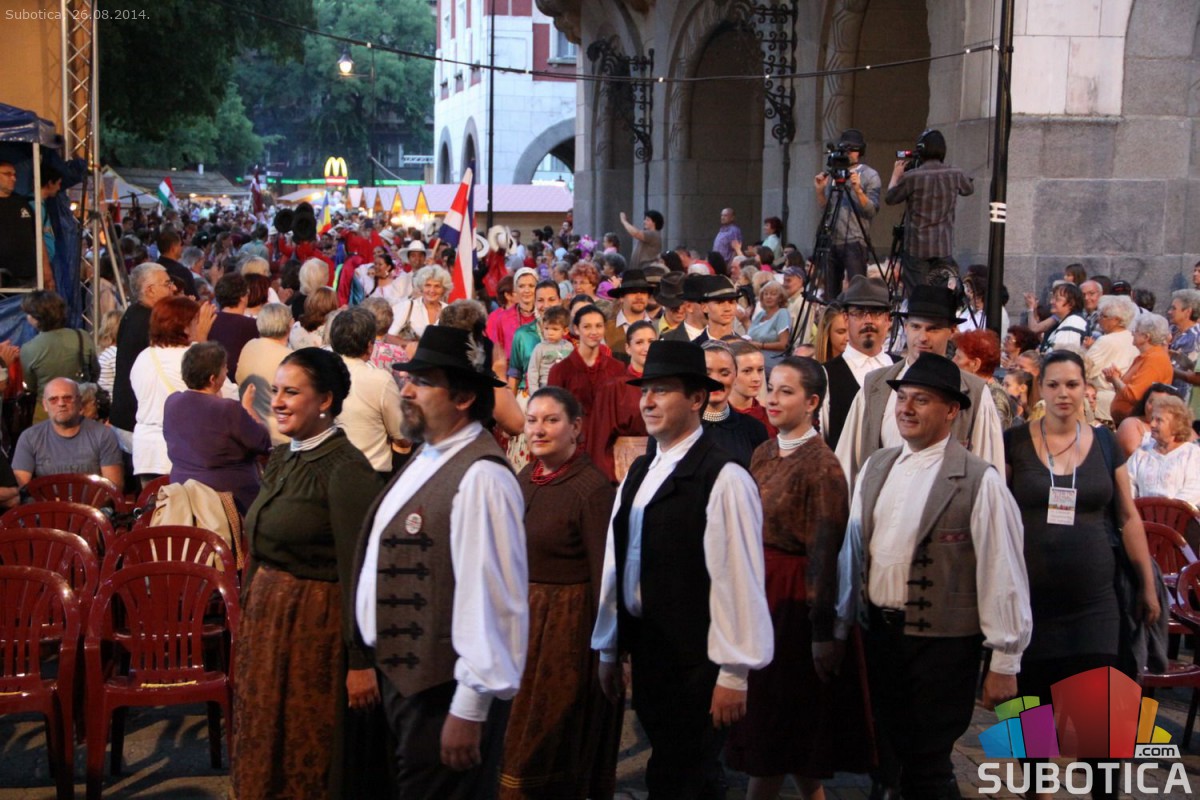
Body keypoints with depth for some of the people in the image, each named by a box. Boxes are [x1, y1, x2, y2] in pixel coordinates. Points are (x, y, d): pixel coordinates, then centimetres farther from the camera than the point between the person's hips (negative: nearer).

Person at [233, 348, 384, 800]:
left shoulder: (345, 470, -17)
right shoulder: (281, 460, 9)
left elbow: (358, 572, -19)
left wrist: (361, 661, -20)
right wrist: (250, 615, 15)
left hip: (316, 627, -8)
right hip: (266, 618, 8)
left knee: (307, 761, 4)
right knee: (263, 751, 16)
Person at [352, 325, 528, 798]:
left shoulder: (479, 477, -22)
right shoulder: (426, 458, 10)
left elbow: (492, 597, -25)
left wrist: (470, 710, -22)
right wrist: (380, 663, 19)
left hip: (445, 692, -9)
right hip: (402, 674, 9)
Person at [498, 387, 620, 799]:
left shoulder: (592, 487, -18)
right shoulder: (523, 479, 4)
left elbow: (605, 570, -17)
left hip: (567, 621, -7)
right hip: (519, 615, 7)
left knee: (551, 740, 8)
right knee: (515, 733, 17)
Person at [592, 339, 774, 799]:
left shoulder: (724, 480, -14)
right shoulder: (638, 474, 11)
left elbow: (739, 580, -15)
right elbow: (616, 566, 13)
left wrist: (733, 674, -14)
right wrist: (608, 652, 16)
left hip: (694, 662, -7)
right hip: (644, 652, 7)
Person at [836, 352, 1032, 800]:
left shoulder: (979, 482, -12)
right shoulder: (875, 468, 6)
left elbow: (1002, 575, -11)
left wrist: (1004, 663, -10)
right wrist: (843, 623, 13)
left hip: (940, 642, -5)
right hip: (877, 633, 5)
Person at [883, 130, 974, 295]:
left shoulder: (911, 177, -11)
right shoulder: (955, 175, -1)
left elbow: (889, 199, 4)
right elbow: (970, 187, 22)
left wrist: (896, 175, 19)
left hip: (916, 248, -3)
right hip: (944, 248, 3)